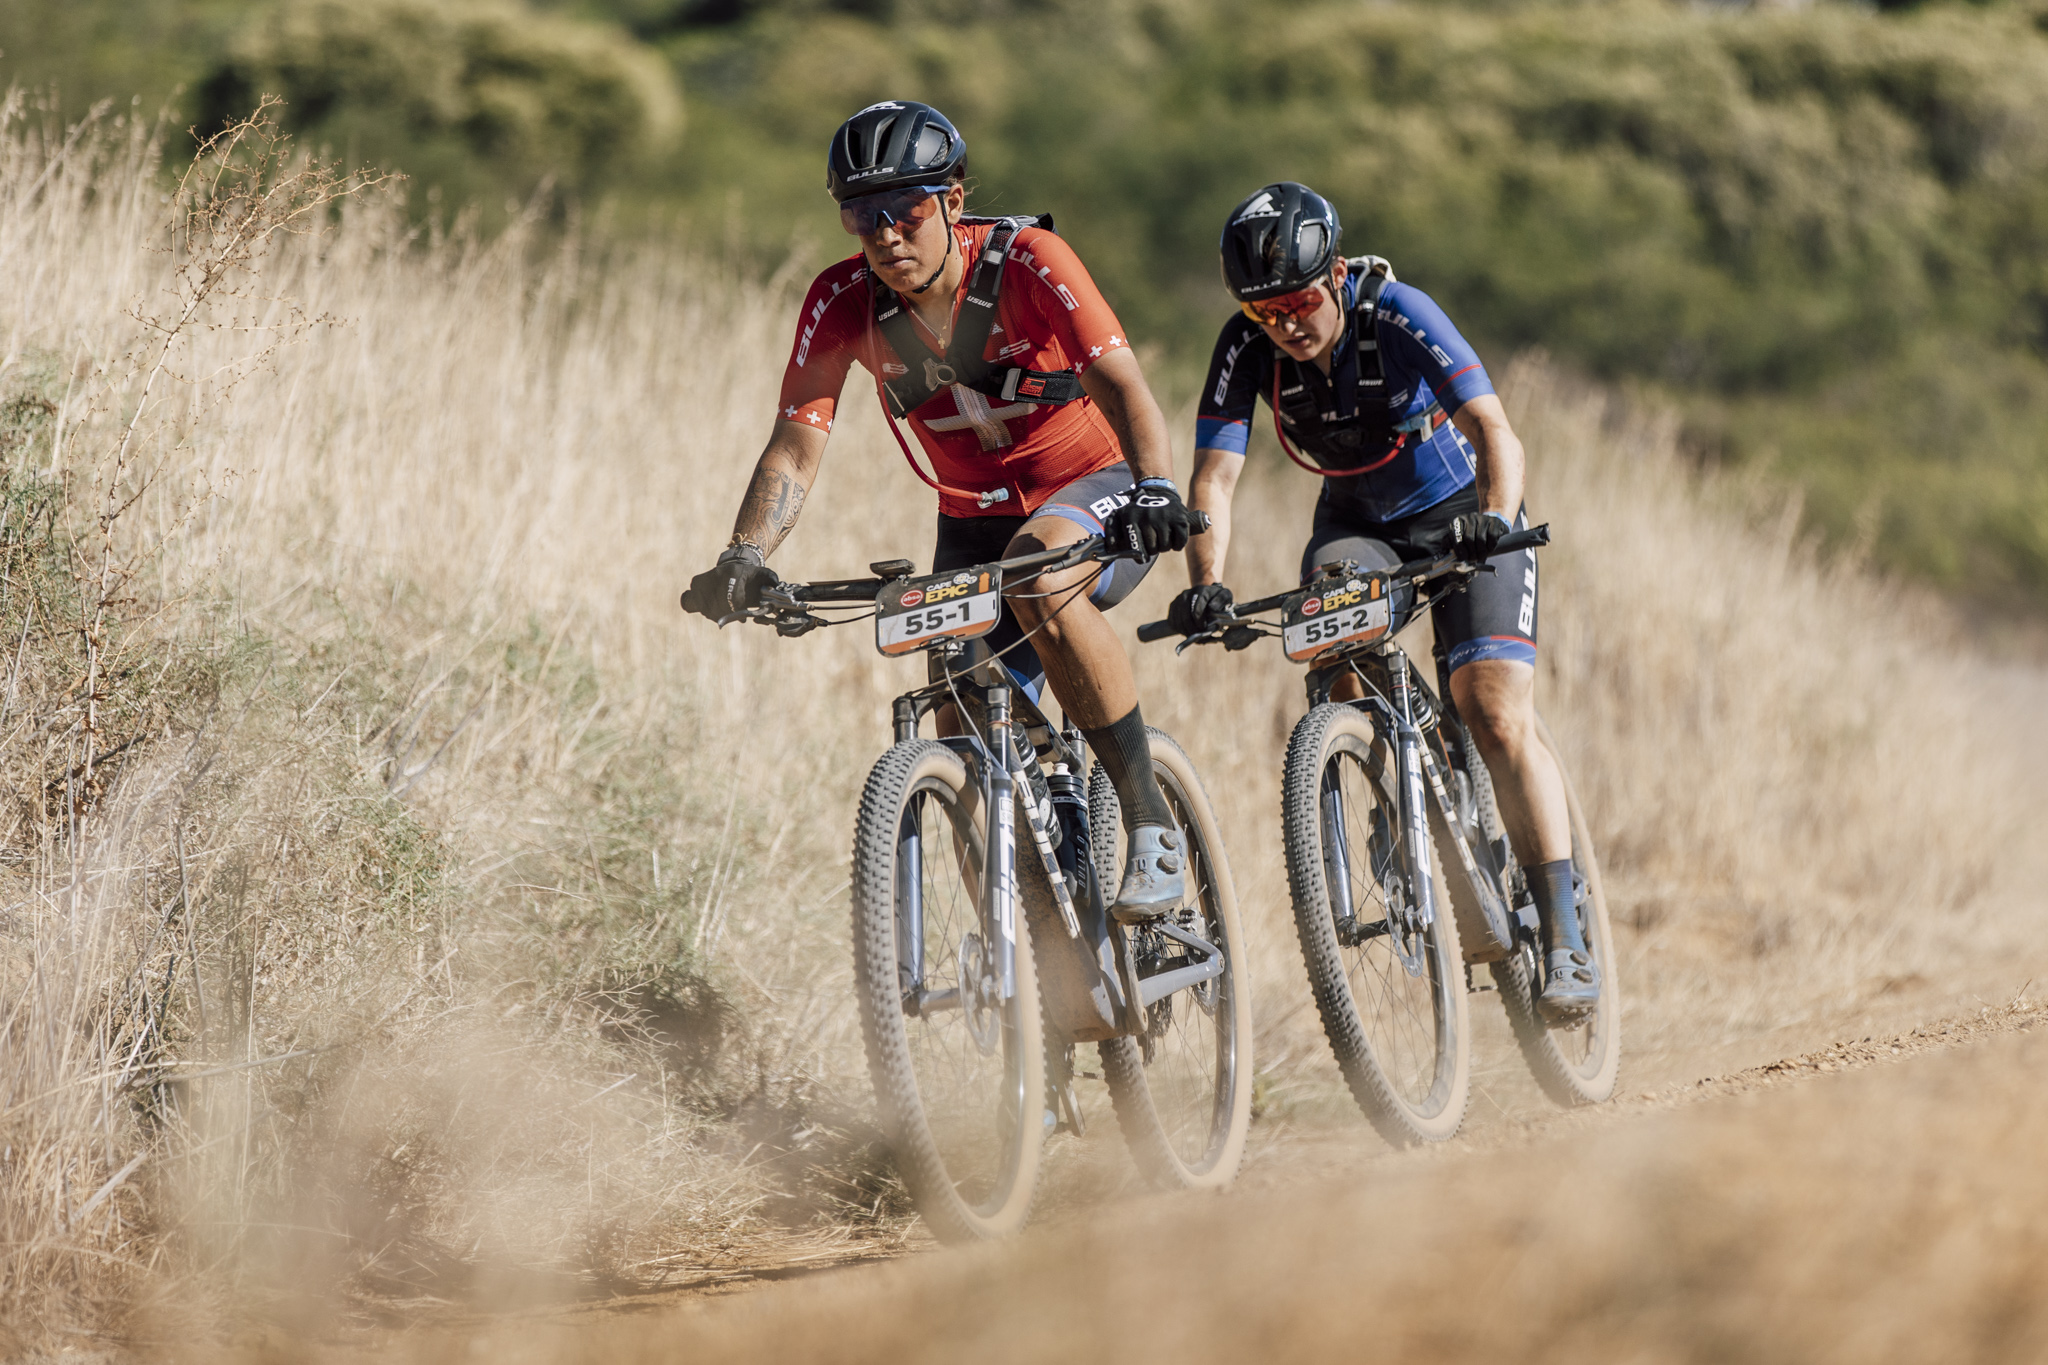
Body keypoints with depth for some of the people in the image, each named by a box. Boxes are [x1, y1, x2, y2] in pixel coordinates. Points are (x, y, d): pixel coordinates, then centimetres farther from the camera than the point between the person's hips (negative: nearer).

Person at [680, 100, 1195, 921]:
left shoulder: (1025, 261, -23)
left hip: (1094, 487, -4)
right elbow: (795, 448, -16)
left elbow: (1122, 386, -32)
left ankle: (1152, 831, -29)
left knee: (1039, 575, -37)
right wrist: (745, 557, -33)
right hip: (974, 521, 5)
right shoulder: (841, 301, -13)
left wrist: (1154, 487, -51)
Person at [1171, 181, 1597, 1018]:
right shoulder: (1248, 347, -19)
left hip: (1461, 516, -3)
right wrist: (1206, 585, -42)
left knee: (1496, 718, -17)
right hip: (1358, 521, 3)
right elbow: (1214, 477, -25)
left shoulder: (1398, 315, -28)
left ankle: (1563, 940, -15)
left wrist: (1495, 519, -56)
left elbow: (1493, 431, -37)